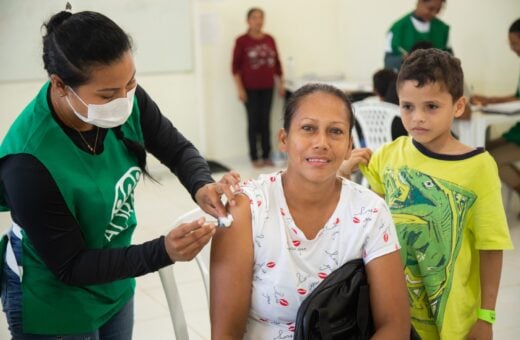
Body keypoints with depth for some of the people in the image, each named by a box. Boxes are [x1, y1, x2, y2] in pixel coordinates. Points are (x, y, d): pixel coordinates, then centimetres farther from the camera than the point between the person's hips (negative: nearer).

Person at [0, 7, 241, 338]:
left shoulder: (125, 97, -19)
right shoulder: (29, 163, -33)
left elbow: (177, 149, -3)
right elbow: (70, 267, -24)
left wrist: (202, 186, -24)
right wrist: (163, 252, -33)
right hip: (54, 307, -5)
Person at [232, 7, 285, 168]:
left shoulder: (270, 40, 7)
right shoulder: (242, 41, -4)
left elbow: (277, 63, 13)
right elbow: (235, 66, -5)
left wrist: (281, 84, 10)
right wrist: (240, 89, -10)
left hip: (267, 88, 3)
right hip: (250, 88, -3)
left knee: (266, 121, 5)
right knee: (253, 121, 1)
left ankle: (266, 155, 13)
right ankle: (255, 157, 9)